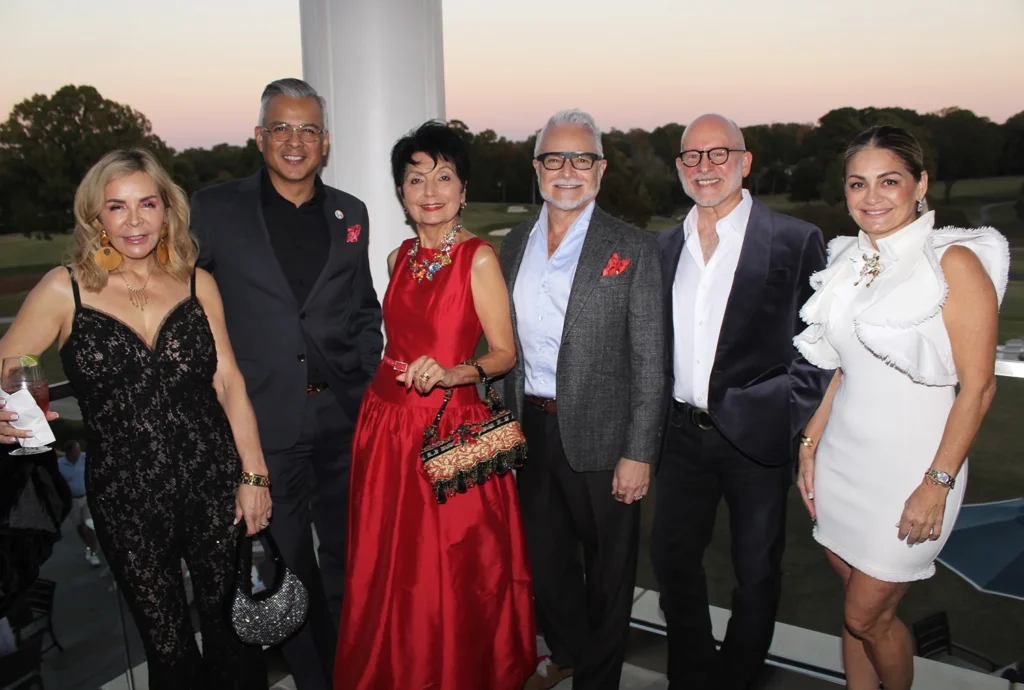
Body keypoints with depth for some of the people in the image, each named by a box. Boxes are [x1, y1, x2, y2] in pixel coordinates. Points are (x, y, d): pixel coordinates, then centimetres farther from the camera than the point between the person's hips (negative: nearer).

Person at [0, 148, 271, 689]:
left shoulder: (197, 284, 2)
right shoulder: (66, 289, -4)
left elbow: (229, 383, 4)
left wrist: (254, 475, 1)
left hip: (215, 487, 1)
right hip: (127, 502, -1)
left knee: (233, 629, 12)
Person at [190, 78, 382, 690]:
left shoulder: (351, 214, 7)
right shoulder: (214, 210, -2)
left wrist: (365, 378, 3)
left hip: (344, 417, 3)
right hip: (263, 423, -2)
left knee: (348, 556, 17)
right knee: (286, 564, 13)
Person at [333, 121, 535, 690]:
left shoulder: (479, 257, -8)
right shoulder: (399, 258, 10)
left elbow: (504, 353, -8)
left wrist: (449, 374, -23)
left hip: (453, 430, -5)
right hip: (387, 426, 6)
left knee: (454, 575, 4)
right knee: (390, 572, 13)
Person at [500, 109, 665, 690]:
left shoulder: (634, 249, -9)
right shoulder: (515, 244, 7)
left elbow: (649, 362, -11)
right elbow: (509, 344, 11)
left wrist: (638, 454, -14)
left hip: (601, 436, -5)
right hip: (531, 430, 5)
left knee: (609, 569, 13)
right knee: (544, 557, 21)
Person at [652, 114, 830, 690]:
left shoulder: (796, 241, -7)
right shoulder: (664, 247, 8)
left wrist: (794, 421, -12)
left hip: (758, 436, -4)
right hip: (683, 433, 4)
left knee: (757, 572, 11)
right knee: (672, 556, 15)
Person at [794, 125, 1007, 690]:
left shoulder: (954, 263, -12)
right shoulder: (848, 263, 7)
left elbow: (977, 387, -13)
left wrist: (938, 483, -16)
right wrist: (809, 445, 10)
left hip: (908, 467, -5)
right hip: (842, 456, 5)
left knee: (866, 616, 4)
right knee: (856, 606, 15)